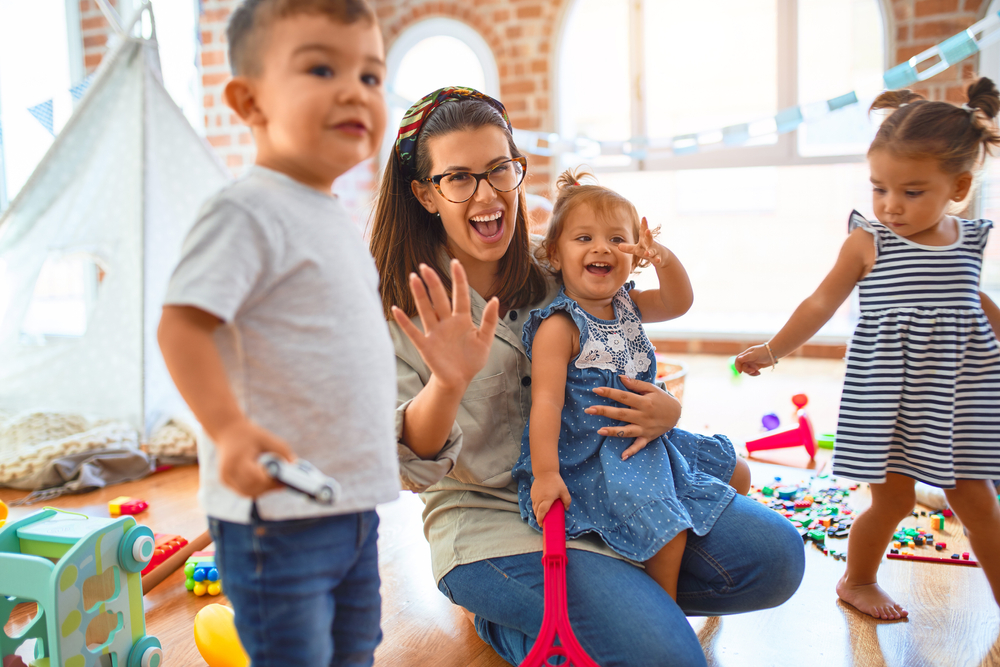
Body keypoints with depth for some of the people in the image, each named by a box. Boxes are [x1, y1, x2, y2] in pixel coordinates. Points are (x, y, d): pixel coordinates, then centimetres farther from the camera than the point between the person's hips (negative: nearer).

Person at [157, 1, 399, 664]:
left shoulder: (337, 219, 12)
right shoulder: (249, 212, -16)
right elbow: (182, 325, -22)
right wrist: (230, 428, -36)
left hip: (355, 501, 9)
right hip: (278, 510, -9)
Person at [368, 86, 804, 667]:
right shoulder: (400, 304, -10)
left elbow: (624, 376, 15)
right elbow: (411, 468, -17)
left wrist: (665, 410, -10)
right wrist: (449, 382, -38)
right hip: (490, 521, -5)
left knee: (776, 554, -4)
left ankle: (622, 590, 11)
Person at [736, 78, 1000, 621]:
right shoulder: (867, 243, -7)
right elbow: (821, 303, -2)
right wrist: (771, 351, -1)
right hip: (884, 393, -3)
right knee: (893, 498, 3)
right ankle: (857, 580, 27)